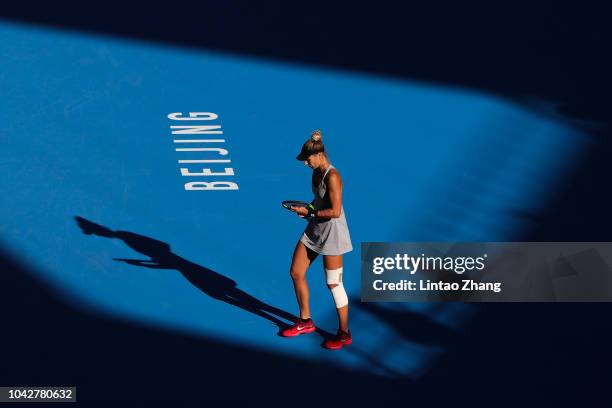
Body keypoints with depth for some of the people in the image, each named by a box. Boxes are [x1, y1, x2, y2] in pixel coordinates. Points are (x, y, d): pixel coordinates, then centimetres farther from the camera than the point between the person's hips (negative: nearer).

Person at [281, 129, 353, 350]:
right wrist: (303, 208, 0)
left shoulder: (332, 177, -23)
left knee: (334, 284, 0)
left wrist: (309, 212, -18)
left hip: (331, 233, -9)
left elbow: (335, 211, -25)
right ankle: (305, 322, 30)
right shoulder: (316, 173, 5)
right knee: (296, 273, 13)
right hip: (315, 230, 9)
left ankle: (344, 334, 15)